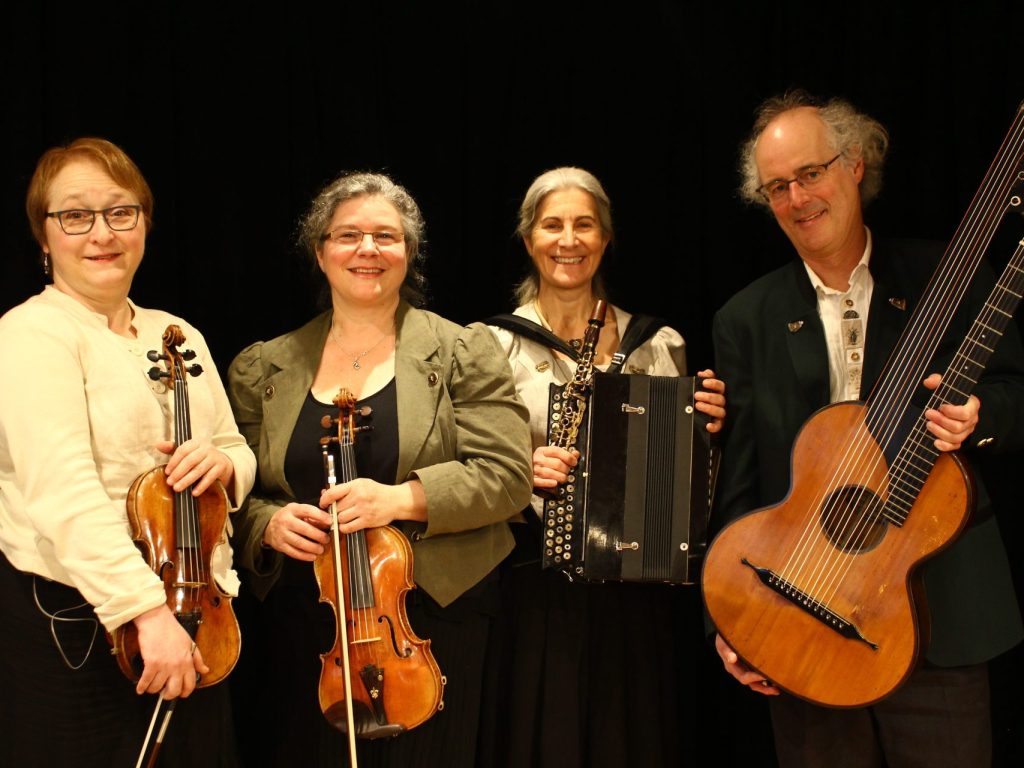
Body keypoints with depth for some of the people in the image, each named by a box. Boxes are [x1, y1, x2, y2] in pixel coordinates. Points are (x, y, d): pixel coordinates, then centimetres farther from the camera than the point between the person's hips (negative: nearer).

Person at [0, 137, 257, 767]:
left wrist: (222, 463, -9)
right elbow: (63, 489, -24)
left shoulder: (178, 335, 12)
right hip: (74, 626, -6)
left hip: (188, 615, 7)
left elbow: (239, 454, 16)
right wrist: (147, 608, -32)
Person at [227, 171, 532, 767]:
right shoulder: (264, 370, 9)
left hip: (433, 622, -2)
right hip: (305, 625, 2)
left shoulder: (463, 353, 0)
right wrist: (268, 523, -11)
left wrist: (405, 498, -21)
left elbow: (508, 476, -8)